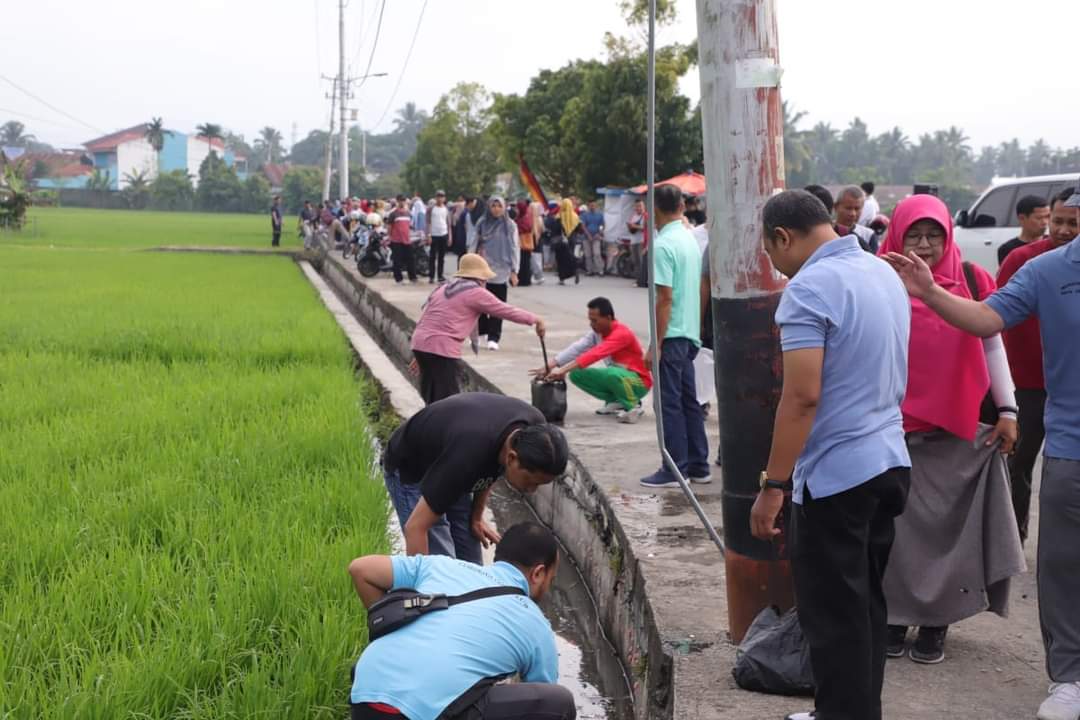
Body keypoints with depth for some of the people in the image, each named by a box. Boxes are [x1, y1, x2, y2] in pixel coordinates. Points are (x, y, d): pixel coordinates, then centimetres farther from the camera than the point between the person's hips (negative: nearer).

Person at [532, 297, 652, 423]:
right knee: (576, 374, -4)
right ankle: (615, 401, 5)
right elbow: (576, 349, -14)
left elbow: (595, 354, -37)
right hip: (616, 378, 8)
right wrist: (548, 367, -27)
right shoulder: (597, 332, -1)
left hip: (639, 382, -8)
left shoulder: (622, 334, -26)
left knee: (612, 374, -39)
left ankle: (633, 406, -14)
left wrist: (563, 370, -42)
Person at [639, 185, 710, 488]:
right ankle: (697, 465, 19)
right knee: (688, 401, 14)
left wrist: (655, 346, -17)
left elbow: (665, 298, -20)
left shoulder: (663, 245, -16)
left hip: (672, 335, -9)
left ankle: (674, 470, 2)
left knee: (669, 403, -2)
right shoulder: (691, 240, 10)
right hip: (690, 333, 9)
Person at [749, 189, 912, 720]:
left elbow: (802, 396, -22)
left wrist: (773, 486, -19)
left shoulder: (810, 287, -16)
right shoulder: (885, 273, 11)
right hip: (889, 461, 9)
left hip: (834, 475, -9)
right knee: (866, 605, 17)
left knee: (833, 616, 1)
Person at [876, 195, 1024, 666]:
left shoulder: (971, 281, 1)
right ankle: (895, 616, 17)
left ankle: (936, 621, 16)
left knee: (949, 523, 6)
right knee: (898, 527, 5)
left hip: (960, 431, 1)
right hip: (895, 430, -1)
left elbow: (991, 346, 8)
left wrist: (1006, 409, 5)